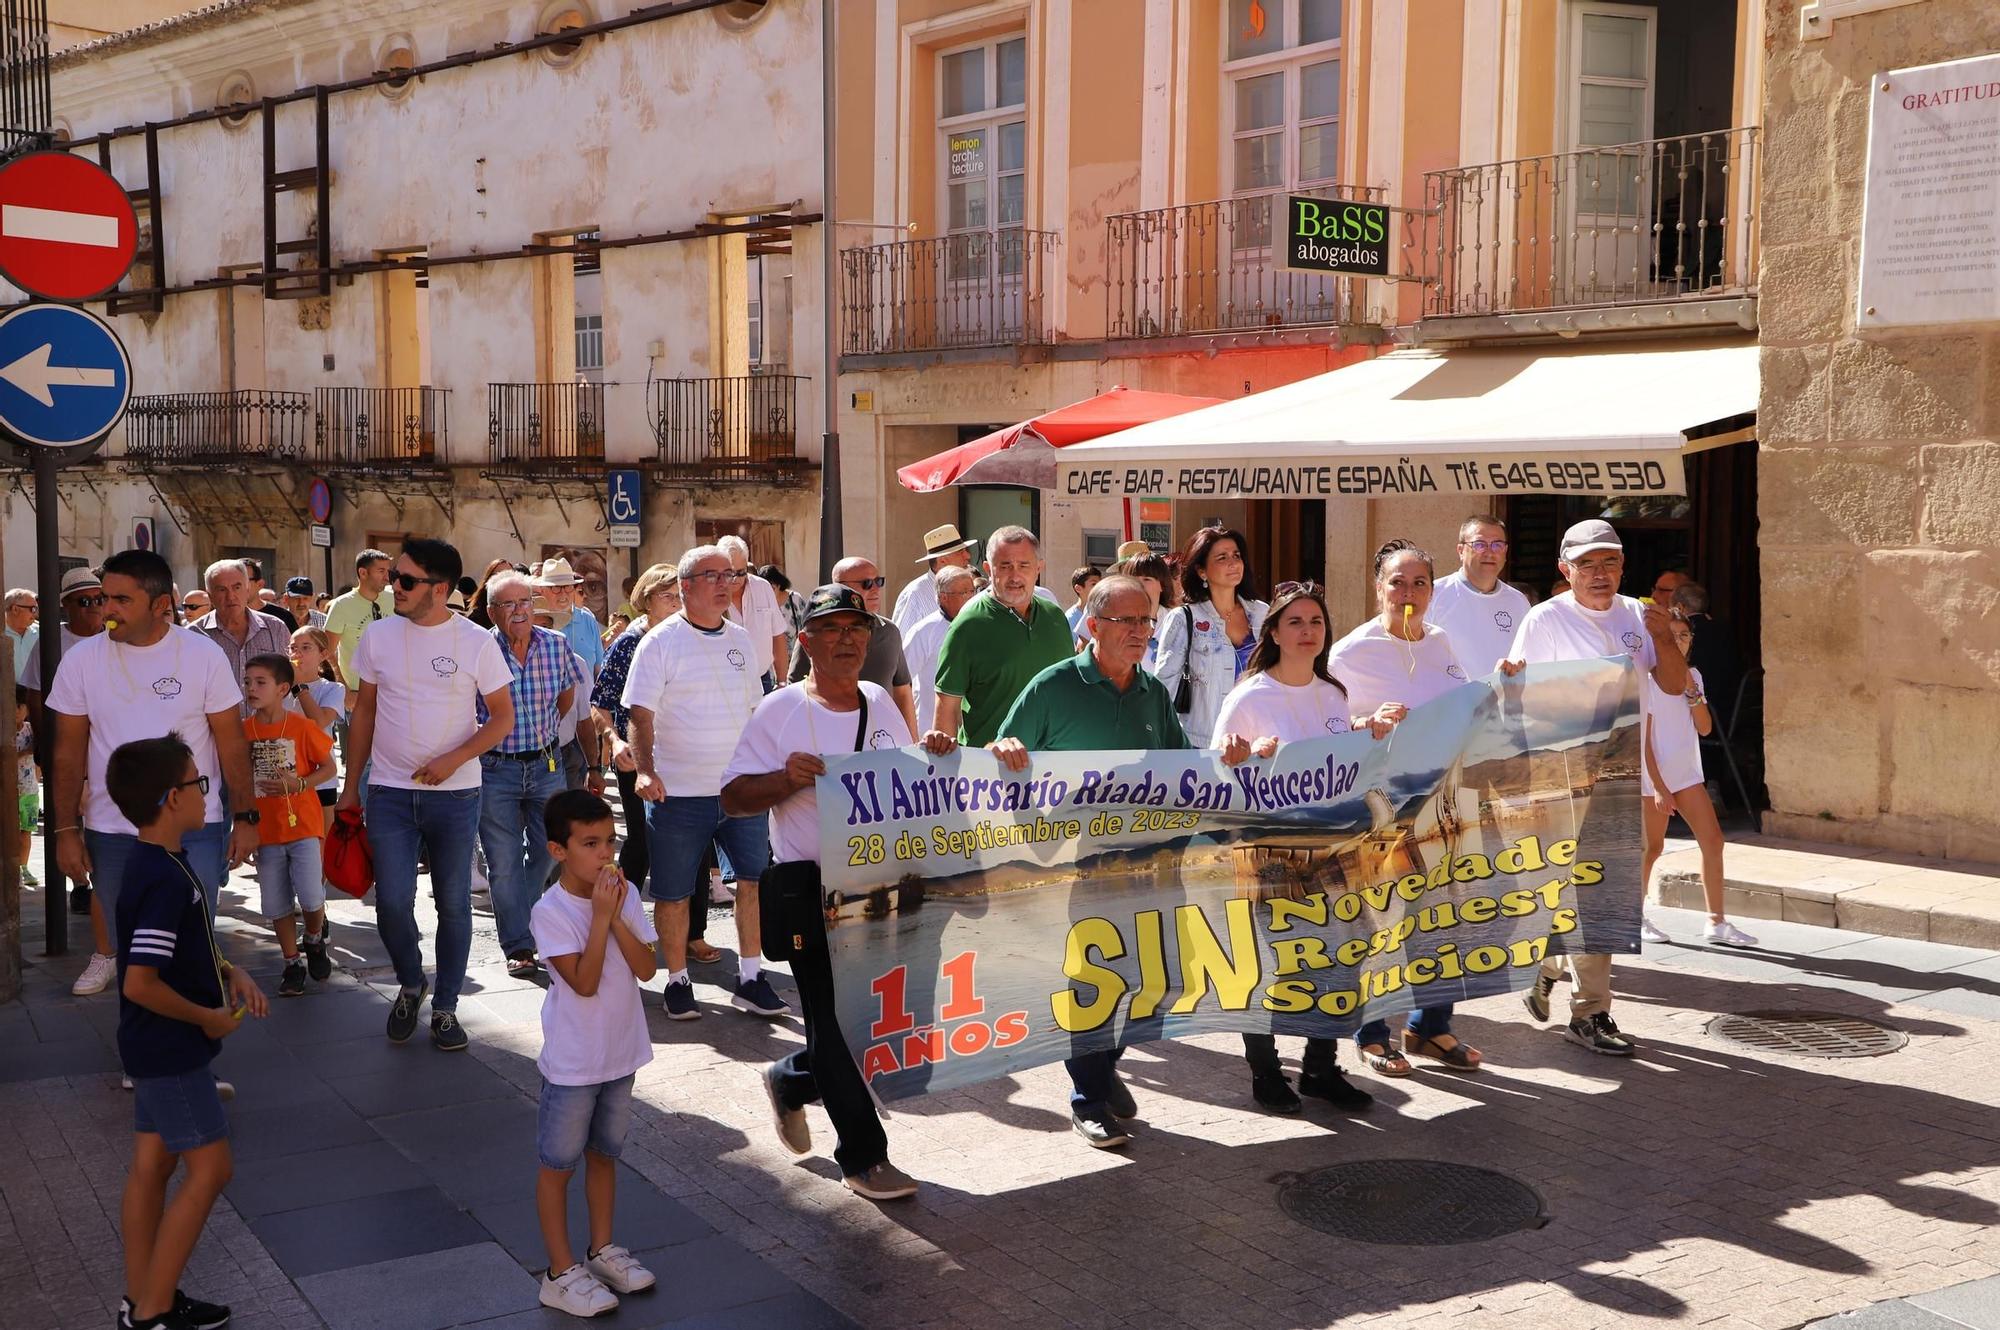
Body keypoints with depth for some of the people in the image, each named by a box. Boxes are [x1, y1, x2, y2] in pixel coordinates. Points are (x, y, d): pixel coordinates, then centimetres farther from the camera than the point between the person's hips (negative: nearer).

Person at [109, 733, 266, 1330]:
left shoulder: (153, 863, 7)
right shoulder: (166, 880, -26)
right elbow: (140, 984, -28)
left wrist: (231, 973, 6)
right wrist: (209, 1017, -16)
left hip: (155, 1047, 10)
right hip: (171, 1048, -10)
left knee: (152, 1165, 15)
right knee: (210, 1168, -2)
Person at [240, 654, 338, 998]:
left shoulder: (302, 727, -9)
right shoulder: (243, 730, 0)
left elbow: (329, 767, -1)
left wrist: (298, 784, -18)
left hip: (302, 824, -3)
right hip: (265, 830, 3)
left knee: (311, 898, -11)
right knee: (277, 905, 7)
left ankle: (315, 940, 20)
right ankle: (293, 964, 23)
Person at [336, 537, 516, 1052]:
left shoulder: (476, 642, -6)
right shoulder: (378, 637, 0)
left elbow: (503, 717, -2)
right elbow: (363, 713, 9)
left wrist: (452, 760, -15)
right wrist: (350, 787, 8)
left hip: (455, 794, -1)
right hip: (389, 792, 1)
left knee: (453, 904, 6)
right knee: (393, 902, -4)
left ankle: (445, 1007, 21)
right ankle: (410, 984, 24)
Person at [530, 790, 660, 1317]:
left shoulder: (625, 895, -2)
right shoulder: (550, 912, -18)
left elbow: (646, 969, -8)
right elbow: (584, 982, -24)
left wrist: (617, 917, -19)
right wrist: (600, 915, -26)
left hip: (621, 1055, 6)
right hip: (572, 1063, -5)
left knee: (604, 1153, 20)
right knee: (558, 1164, 6)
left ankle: (602, 1249, 35)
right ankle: (562, 1272, 17)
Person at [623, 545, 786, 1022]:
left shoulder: (740, 639, 10)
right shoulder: (660, 643, -6)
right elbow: (640, 714, -12)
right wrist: (645, 769, -25)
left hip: (741, 787, 4)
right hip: (678, 792, -4)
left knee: (757, 879, 2)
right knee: (673, 893, 5)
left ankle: (750, 979, 13)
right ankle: (678, 982, 20)